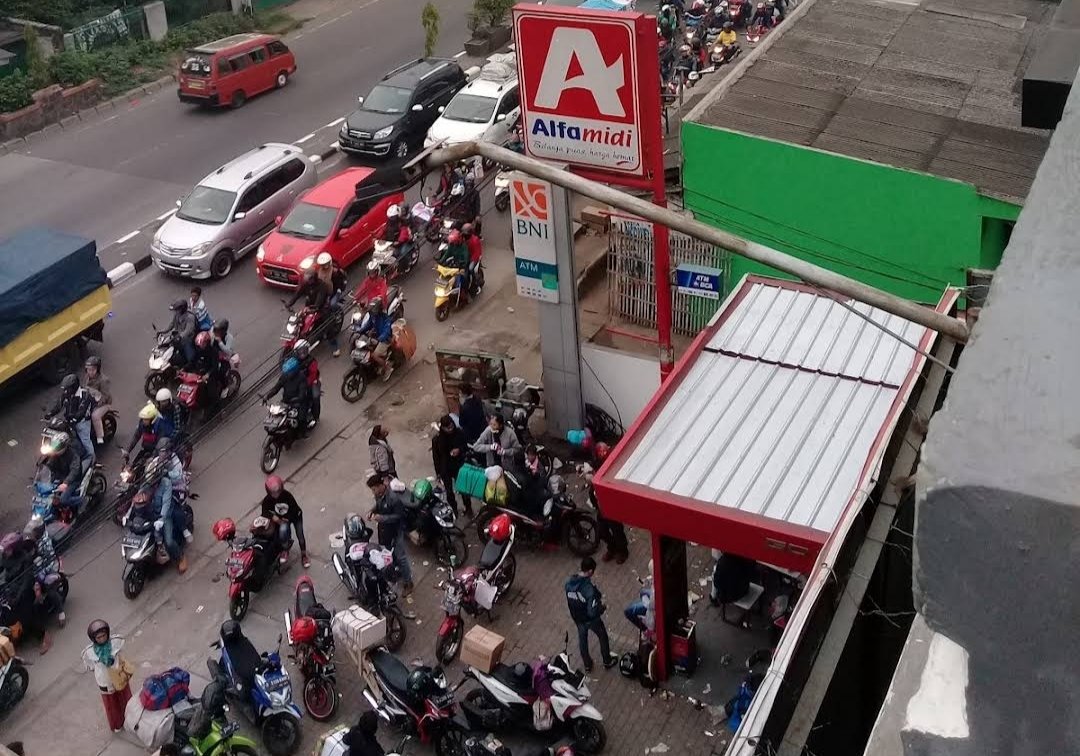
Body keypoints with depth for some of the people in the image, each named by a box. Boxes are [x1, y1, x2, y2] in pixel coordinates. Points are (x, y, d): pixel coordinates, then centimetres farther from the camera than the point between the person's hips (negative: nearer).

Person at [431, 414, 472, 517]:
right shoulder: (436, 439, -18)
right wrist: (438, 472, -3)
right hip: (445, 469, -1)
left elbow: (466, 447, -1)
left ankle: (468, 508, 33)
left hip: (459, 466, 1)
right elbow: (435, 457, -8)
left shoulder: (459, 433, -15)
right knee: (449, 491, 14)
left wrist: (459, 450, -23)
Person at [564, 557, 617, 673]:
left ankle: (587, 664, 48)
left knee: (582, 639, 29)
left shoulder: (569, 582, -19)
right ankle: (607, 661, 46)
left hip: (577, 617, 5)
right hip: (591, 619, -5)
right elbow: (592, 612, -35)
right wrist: (602, 607, -13)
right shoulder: (590, 589, -39)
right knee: (603, 637, 24)